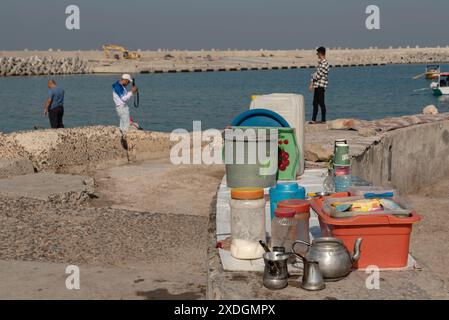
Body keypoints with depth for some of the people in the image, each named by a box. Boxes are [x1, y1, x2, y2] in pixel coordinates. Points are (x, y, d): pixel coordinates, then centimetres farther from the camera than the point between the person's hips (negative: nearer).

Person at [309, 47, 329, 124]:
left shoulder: (324, 63, -14)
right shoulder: (320, 62, 16)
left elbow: (319, 74, -17)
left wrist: (312, 83, -3)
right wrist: (312, 84, 11)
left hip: (321, 86, -9)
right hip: (317, 85, 9)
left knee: (321, 103, -4)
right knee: (315, 103, 8)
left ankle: (323, 120, 4)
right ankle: (313, 120, 12)